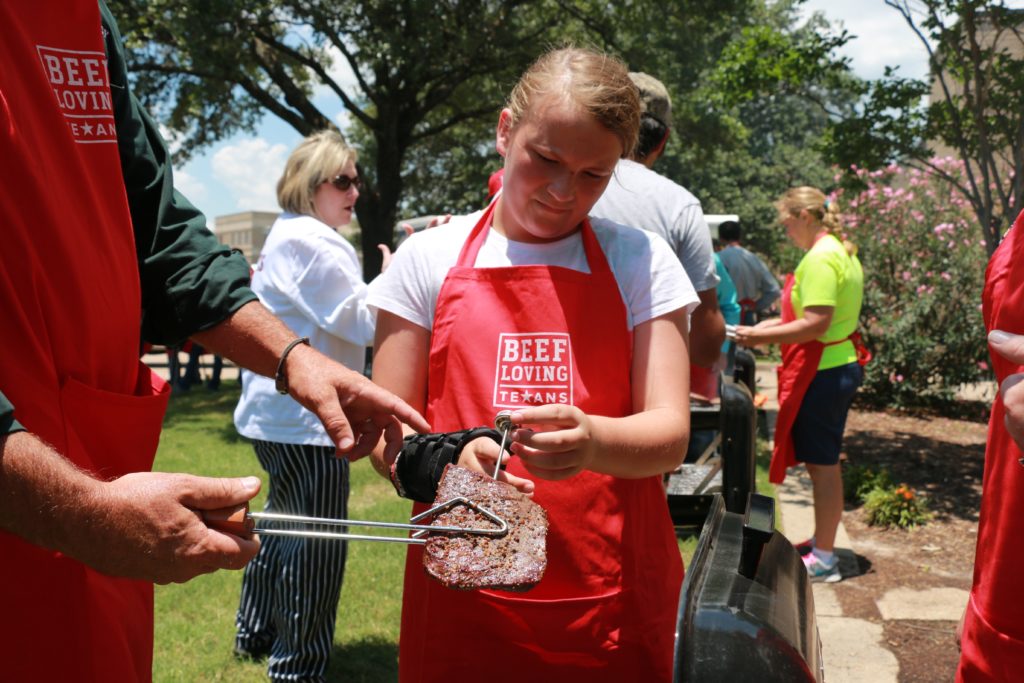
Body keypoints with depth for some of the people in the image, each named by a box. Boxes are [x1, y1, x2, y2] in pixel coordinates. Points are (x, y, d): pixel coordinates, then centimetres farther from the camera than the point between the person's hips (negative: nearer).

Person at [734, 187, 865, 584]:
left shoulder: (819, 258, -18)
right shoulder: (842, 251, 14)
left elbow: (816, 324, -24)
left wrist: (761, 336, -18)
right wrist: (777, 323, 15)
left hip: (822, 372, -10)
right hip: (839, 365, 10)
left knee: (822, 464, -2)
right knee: (824, 461, 17)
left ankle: (823, 559, 9)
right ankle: (822, 541, 30)